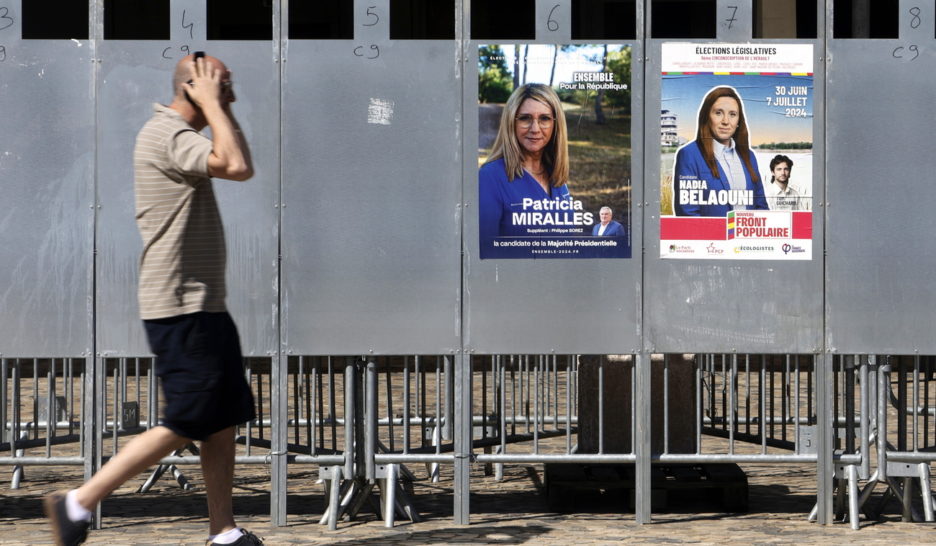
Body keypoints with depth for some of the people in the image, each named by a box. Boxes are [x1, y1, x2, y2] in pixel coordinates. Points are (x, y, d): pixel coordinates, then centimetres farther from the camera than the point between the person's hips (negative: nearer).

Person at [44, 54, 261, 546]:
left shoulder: (176, 134, 18)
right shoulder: (166, 135, -15)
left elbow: (242, 168, 27)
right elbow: (237, 166, -28)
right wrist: (211, 107, -20)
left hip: (201, 305, 11)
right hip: (181, 307, -11)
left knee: (223, 420, 10)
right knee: (184, 424, -7)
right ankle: (79, 503, -1)